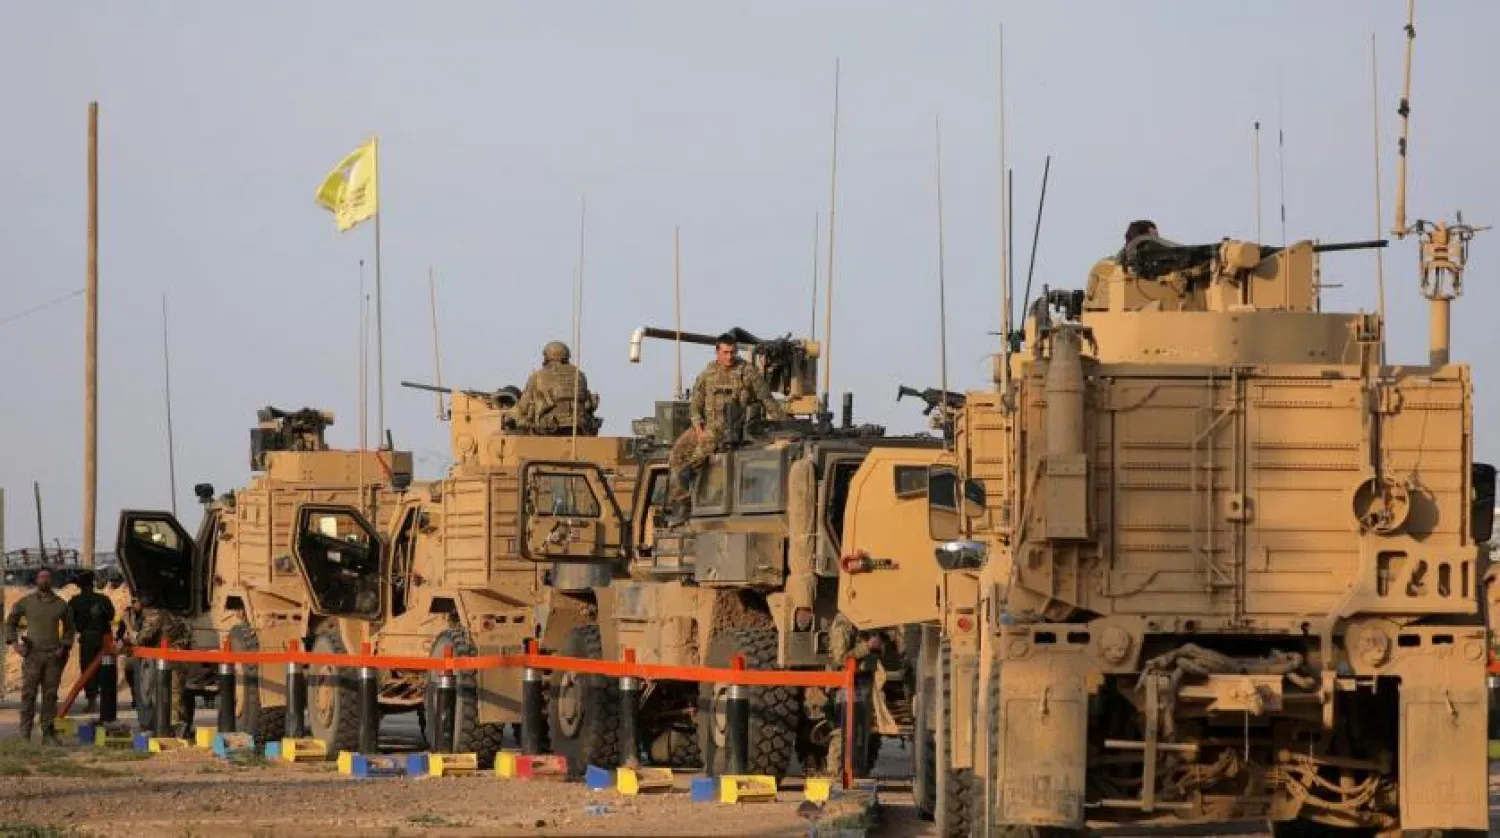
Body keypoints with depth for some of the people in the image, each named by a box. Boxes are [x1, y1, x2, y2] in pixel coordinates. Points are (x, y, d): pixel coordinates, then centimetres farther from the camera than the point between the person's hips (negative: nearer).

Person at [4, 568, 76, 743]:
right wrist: (14, 642, 0)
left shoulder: (61, 604, 9)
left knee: (50, 695, 3)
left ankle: (48, 732, 8)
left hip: (54, 655, 2)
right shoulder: (26, 602, 5)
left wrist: (64, 646, 5)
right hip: (32, 655, -2)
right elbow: (10, 622, 13)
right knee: (28, 694, -6)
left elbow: (69, 627, 19)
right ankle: (24, 734, -4)